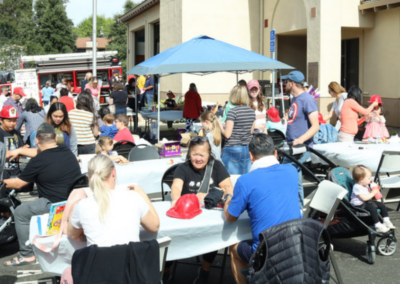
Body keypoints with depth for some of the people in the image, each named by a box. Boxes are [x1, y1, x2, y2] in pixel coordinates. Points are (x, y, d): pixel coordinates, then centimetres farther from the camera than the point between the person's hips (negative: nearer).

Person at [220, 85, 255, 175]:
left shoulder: (233, 112, -14)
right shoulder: (252, 111, 4)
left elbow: (227, 134, -14)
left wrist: (220, 127, 3)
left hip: (233, 149, -6)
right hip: (247, 149, 6)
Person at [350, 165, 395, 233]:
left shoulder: (366, 186, 9)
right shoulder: (357, 187, -22)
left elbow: (370, 196, 21)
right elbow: (365, 198, -27)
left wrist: (375, 190, 5)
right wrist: (373, 193, -18)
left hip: (368, 202, 10)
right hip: (359, 205, -10)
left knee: (382, 205, 2)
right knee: (372, 207, -32)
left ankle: (386, 221, 7)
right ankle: (378, 226, -30)